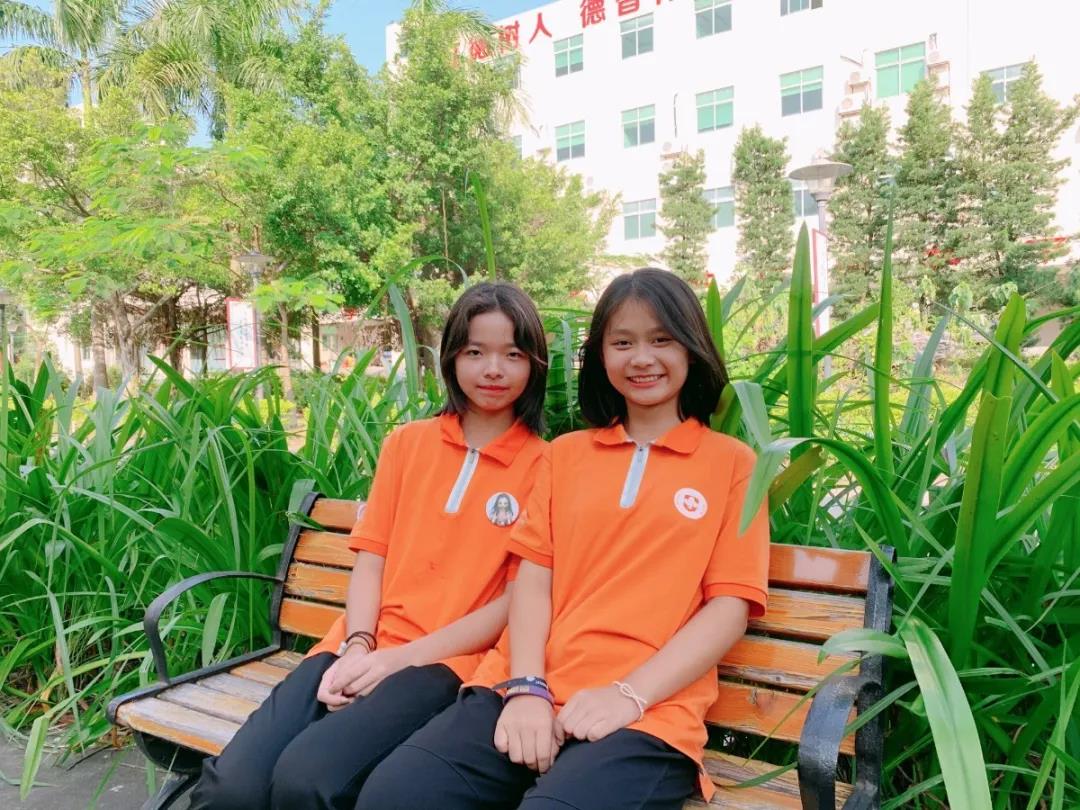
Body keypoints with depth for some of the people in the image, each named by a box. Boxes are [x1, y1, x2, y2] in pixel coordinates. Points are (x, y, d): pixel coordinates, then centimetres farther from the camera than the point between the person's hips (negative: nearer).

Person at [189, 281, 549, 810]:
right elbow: (371, 558, 10)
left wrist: (401, 658, -10)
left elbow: (519, 599, -5)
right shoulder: (407, 442, 13)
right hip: (363, 653, 3)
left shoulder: (545, 465, 0)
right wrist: (356, 647, -8)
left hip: (446, 662, -3)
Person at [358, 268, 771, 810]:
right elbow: (534, 576, 9)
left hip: (646, 714, -2)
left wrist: (629, 695, -10)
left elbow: (729, 606, 1)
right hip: (529, 697, 3)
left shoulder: (731, 463, 9)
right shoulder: (565, 453, 18)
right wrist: (526, 687, -6)